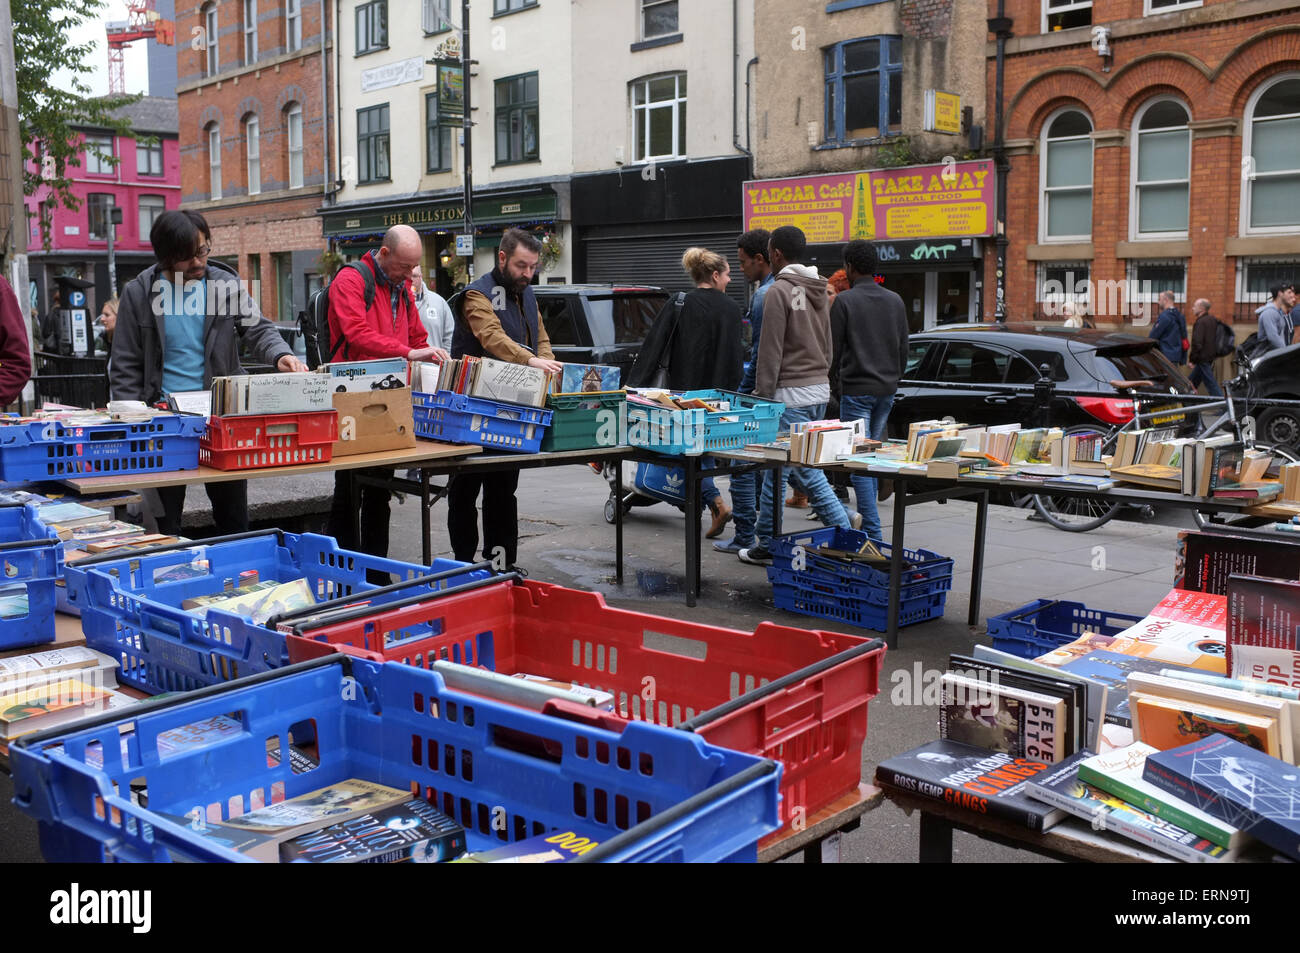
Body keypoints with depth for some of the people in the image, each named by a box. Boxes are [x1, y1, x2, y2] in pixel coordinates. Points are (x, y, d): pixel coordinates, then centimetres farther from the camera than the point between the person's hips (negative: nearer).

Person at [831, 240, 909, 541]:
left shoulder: (844, 301, -9)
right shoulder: (895, 301, 9)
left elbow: (834, 348, -7)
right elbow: (904, 348, 13)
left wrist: (836, 382, 8)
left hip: (856, 389, -6)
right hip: (887, 390, 6)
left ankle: (872, 531, -11)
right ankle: (866, 517, 24)